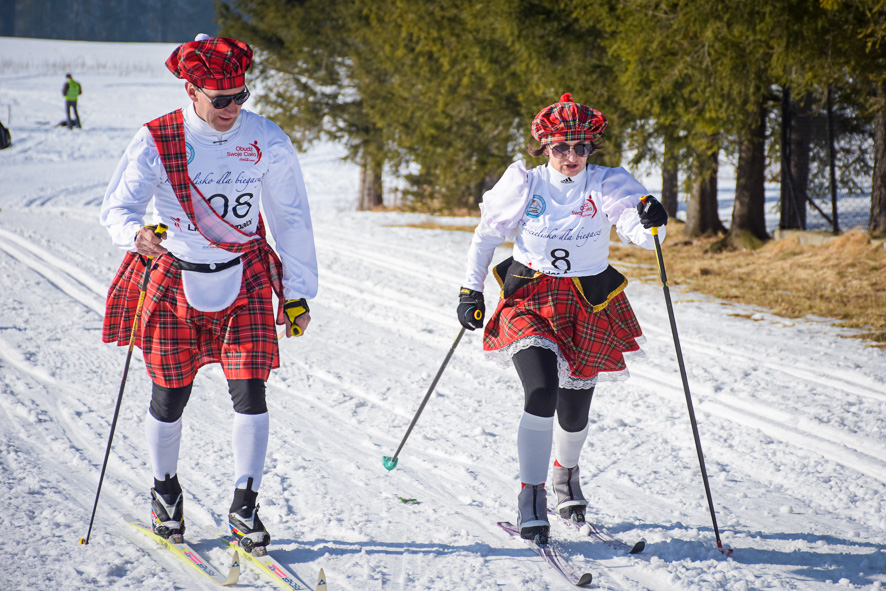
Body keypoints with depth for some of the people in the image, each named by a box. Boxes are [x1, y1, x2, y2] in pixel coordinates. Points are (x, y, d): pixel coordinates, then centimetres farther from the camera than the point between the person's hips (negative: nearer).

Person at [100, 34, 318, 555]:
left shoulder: (266, 141, -7)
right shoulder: (157, 142, -12)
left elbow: (292, 220, 2)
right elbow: (117, 207, -12)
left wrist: (298, 294, 3)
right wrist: (138, 233, -37)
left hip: (244, 280, 1)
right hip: (173, 280, -1)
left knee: (250, 394, -8)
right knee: (170, 397, 5)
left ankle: (245, 507, 3)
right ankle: (166, 490, 31)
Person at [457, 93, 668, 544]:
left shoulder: (606, 185, -6)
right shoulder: (525, 185, -5)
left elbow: (637, 232, -22)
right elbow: (486, 234, 9)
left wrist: (648, 220, -45)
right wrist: (471, 290, 6)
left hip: (588, 309, 1)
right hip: (529, 300, -1)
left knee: (574, 413, 9)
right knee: (541, 392, -23)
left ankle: (565, 473, 42)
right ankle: (532, 496, -13)